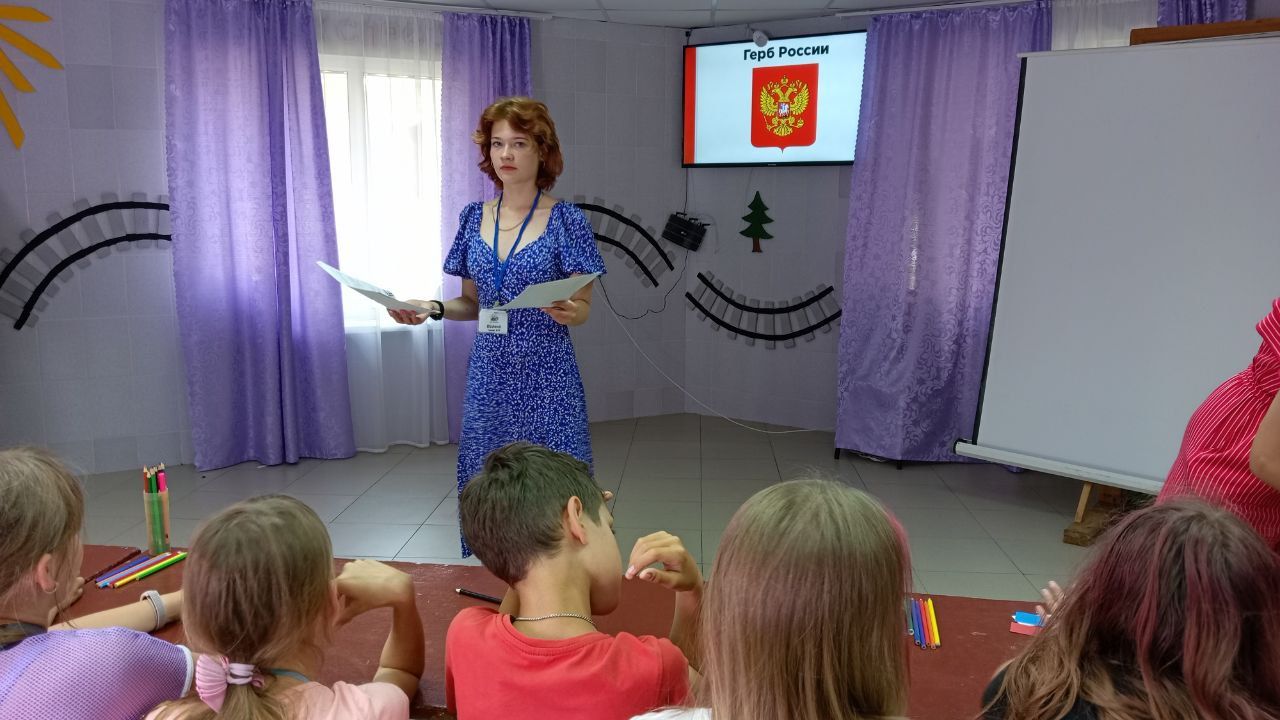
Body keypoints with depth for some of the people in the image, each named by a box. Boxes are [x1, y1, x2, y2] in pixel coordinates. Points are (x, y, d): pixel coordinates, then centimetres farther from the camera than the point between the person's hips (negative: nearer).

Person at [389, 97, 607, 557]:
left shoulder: (565, 221, -6)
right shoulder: (474, 218, 7)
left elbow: (584, 309, -5)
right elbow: (473, 303, 14)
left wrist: (569, 312, -27)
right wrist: (433, 309, -5)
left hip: (545, 375, -4)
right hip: (488, 374, 4)